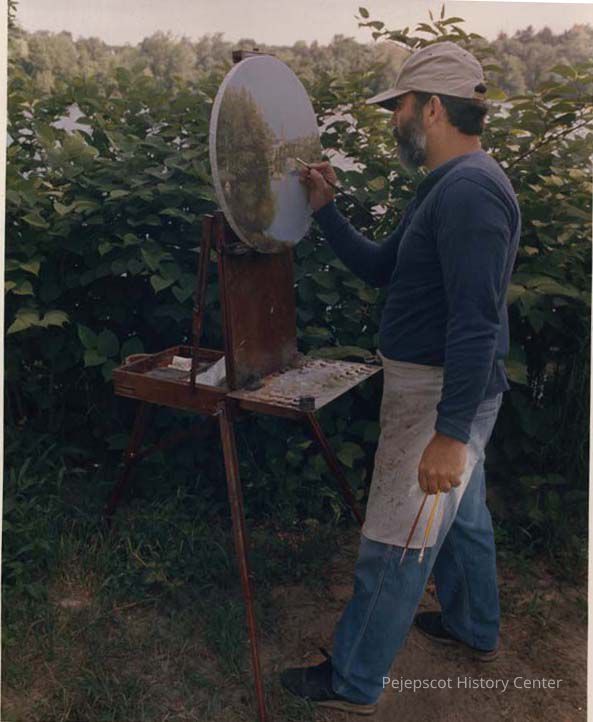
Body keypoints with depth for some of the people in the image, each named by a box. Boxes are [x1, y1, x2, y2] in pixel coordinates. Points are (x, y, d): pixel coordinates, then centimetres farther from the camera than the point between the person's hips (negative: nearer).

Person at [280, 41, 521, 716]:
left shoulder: (470, 189, -21)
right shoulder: (445, 187, 12)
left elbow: (476, 321, -28)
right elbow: (380, 268, 15)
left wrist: (449, 433, -28)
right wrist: (325, 210, 8)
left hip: (441, 397, -11)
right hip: (444, 389, 11)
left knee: (393, 546, 1)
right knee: (461, 513, 24)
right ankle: (475, 629, 45)